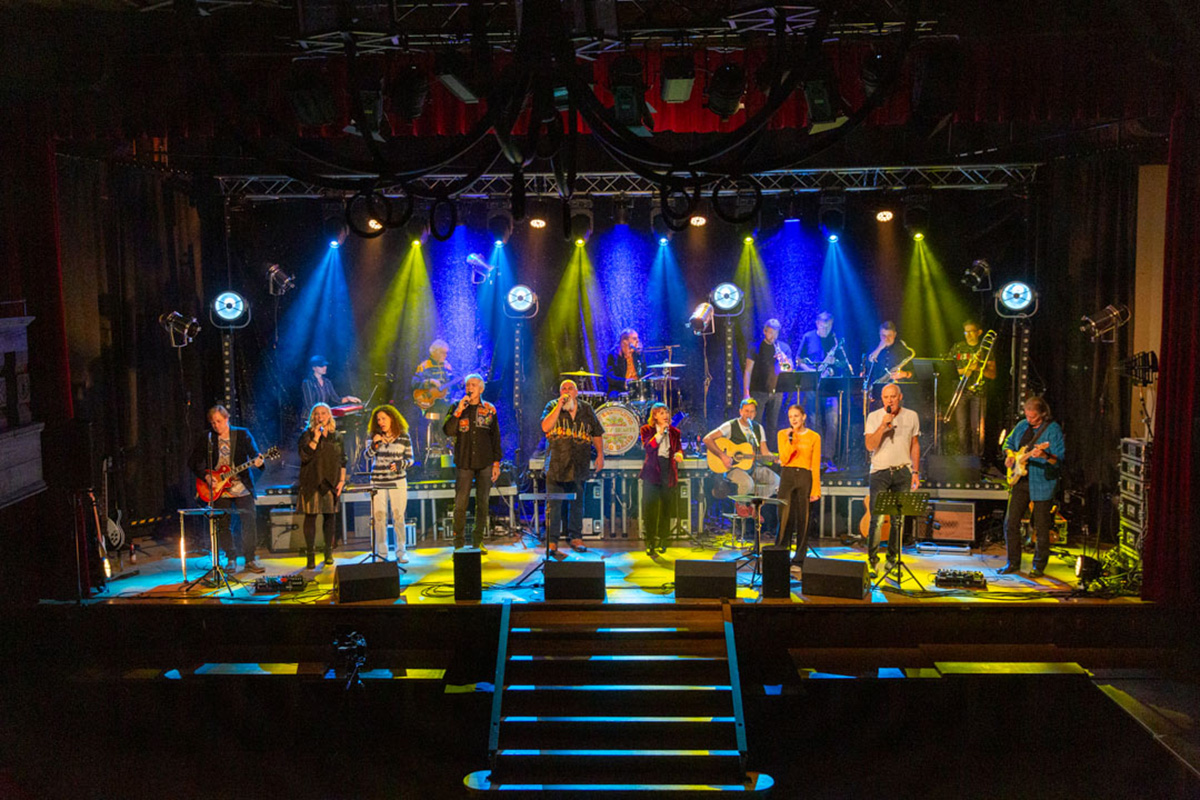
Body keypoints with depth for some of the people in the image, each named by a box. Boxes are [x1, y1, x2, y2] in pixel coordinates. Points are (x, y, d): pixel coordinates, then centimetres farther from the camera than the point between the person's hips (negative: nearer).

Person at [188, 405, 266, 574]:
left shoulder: (243, 434, 2)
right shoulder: (206, 439, 5)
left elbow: (254, 452, -6)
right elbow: (194, 462, 6)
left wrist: (257, 460, -29)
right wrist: (206, 476, -8)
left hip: (242, 487, -1)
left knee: (249, 522, -6)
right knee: (223, 525, 3)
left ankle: (250, 560, 3)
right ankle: (231, 559, 15)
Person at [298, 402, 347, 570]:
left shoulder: (336, 436, 11)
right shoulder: (307, 435, 1)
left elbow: (342, 460, 12)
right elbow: (304, 455, -12)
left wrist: (342, 480, 5)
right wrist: (316, 438, -17)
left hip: (331, 482, 3)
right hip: (312, 482, -3)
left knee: (330, 515, 3)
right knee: (310, 516, -4)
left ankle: (328, 553, 14)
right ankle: (311, 556, 1)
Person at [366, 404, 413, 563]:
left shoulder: (404, 437, 0)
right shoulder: (377, 436, 5)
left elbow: (410, 458, 4)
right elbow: (368, 455, 5)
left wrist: (400, 464, -15)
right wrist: (374, 444, -13)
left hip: (397, 481, -2)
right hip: (378, 481, 2)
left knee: (398, 516, -1)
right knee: (379, 517, 1)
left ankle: (401, 552, 9)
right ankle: (381, 553, 10)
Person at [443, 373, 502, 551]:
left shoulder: (489, 409, 7)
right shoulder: (456, 408, 5)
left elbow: (495, 437, 9)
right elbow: (448, 431, -7)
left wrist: (496, 462, 4)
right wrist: (459, 411, -16)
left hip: (485, 463, 1)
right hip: (463, 463, -1)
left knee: (483, 502, 4)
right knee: (460, 503, -5)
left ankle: (479, 541, 13)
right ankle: (459, 543, 2)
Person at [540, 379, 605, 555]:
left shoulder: (586, 410, 9)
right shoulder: (552, 406, 4)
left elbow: (597, 434, 14)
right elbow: (545, 427, -12)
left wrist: (600, 454, 3)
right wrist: (560, 405, -13)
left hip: (579, 465, 2)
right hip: (556, 464, -2)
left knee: (577, 503, 9)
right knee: (554, 504, -4)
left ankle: (576, 538, 18)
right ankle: (552, 542, 1)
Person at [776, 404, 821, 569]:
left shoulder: (814, 437, 5)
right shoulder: (783, 434, 8)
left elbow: (816, 465, 2)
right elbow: (784, 459, -3)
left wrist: (815, 490, -3)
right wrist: (790, 440, -14)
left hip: (805, 477, 0)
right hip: (787, 476, 0)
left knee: (803, 519, 1)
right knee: (784, 517, -4)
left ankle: (799, 560, 9)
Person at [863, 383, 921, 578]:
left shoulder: (911, 416, 7)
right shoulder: (874, 417, 0)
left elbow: (915, 445, 14)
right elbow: (870, 446, -10)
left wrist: (915, 472, 8)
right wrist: (883, 425, -21)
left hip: (902, 472, 2)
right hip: (880, 472, -2)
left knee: (899, 519, 2)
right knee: (877, 519, -9)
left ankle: (892, 559, 12)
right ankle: (872, 561, -3)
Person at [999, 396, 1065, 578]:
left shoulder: (1053, 429, -9)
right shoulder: (1022, 425, 9)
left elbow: (1060, 459, -17)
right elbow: (1009, 443, 25)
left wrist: (1044, 455, -36)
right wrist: (1010, 456, 6)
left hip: (1042, 483, -6)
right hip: (1020, 481, 6)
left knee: (1041, 528, 1)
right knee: (1011, 522, 5)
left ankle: (1039, 566, 15)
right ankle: (1013, 563, 18)